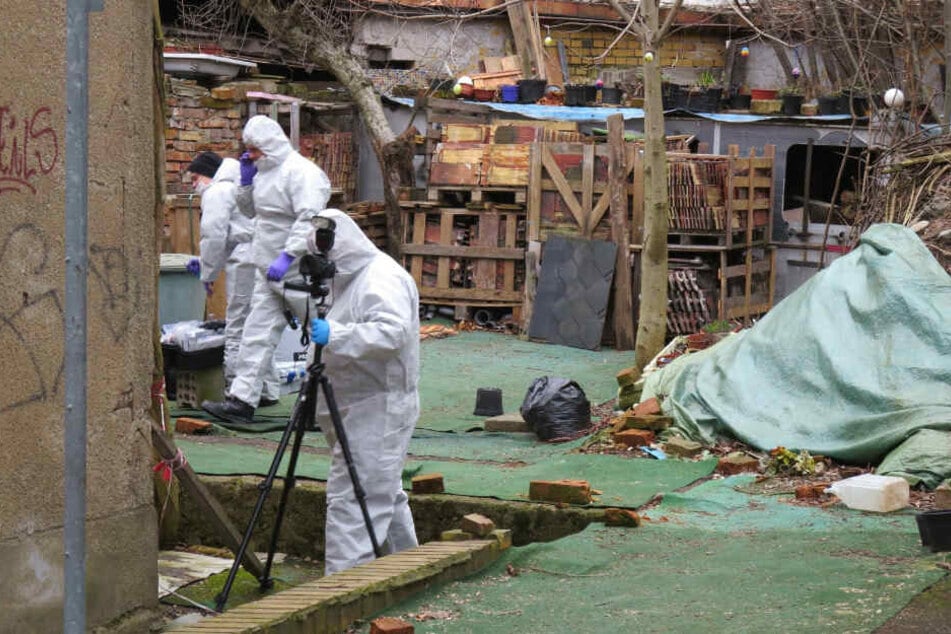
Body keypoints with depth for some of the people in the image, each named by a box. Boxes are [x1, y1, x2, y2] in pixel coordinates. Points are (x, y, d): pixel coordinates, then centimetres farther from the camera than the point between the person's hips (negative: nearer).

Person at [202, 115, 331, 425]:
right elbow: (250, 210, 23)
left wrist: (288, 256, -32)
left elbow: (309, 220, -26)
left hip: (299, 271, -9)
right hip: (269, 271, 9)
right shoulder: (265, 171, 13)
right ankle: (242, 400, 1)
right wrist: (246, 180, 6)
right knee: (258, 332, 3)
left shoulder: (301, 172, -17)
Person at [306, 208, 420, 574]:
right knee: (385, 495, 18)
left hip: (378, 410, -11)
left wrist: (334, 335, -35)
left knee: (351, 500, -14)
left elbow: (392, 334, -31)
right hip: (360, 409, 11)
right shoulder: (348, 278, 18)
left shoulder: (382, 278, -15)